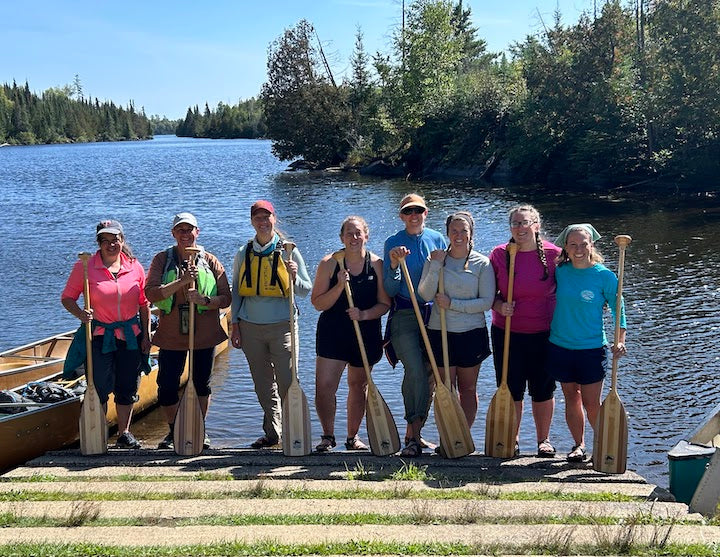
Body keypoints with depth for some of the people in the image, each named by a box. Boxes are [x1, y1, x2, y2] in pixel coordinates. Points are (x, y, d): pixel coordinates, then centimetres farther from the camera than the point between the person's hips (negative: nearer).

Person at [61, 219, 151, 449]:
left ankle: (124, 434, 22)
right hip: (99, 335, -3)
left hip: (131, 334, 3)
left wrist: (146, 335, 4)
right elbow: (67, 297, -3)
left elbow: (144, 304, 7)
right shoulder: (85, 266, -5)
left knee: (128, 386, 9)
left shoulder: (134, 267, 3)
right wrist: (80, 314, -23)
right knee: (101, 386, 0)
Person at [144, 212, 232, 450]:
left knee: (201, 383, 11)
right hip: (171, 334, -1)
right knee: (167, 386, 1)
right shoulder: (162, 259, 2)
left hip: (204, 334, 1)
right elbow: (151, 293, -12)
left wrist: (205, 300, -19)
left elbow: (225, 298, 0)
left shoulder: (210, 261, 4)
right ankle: (174, 431, 23)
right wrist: (181, 281, -22)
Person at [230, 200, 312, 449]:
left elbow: (306, 290, 1)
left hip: (282, 326, -3)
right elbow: (237, 291, 14)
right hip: (251, 327, 3)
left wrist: (294, 277, -19)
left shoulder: (288, 250, 1)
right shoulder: (244, 253, 9)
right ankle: (272, 432, 19)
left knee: (287, 382, -7)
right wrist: (235, 324, 9)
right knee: (263, 384, 9)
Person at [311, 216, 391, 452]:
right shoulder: (329, 263, -3)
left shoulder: (377, 264, 0)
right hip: (333, 333, -1)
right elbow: (318, 303, -5)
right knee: (324, 386, -9)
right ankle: (328, 435, 11)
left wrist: (364, 314, -19)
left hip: (367, 334, 2)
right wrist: (339, 286, -20)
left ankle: (352, 436, 29)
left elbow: (385, 304, -2)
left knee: (358, 385, 13)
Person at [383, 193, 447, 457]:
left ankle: (412, 433, 14)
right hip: (404, 315, -3)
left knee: (429, 374, 2)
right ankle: (414, 433, -9)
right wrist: (395, 264, -15)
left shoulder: (437, 239, 9)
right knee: (415, 371, -18)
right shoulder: (393, 243, 3)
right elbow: (390, 290, -1)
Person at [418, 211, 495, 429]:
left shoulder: (482, 263, -1)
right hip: (440, 333, 0)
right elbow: (425, 294, -10)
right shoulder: (435, 259, 2)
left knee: (468, 389, 10)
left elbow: (487, 302, -8)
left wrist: (452, 304, -13)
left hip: (472, 334, 0)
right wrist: (436, 266, -16)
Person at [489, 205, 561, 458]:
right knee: (511, 388, 7)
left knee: (543, 389, 10)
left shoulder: (554, 254, -5)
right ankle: (512, 439, 23)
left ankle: (543, 440, 26)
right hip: (507, 332, 1)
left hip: (544, 334, 0)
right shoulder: (499, 254, -3)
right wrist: (499, 306, -16)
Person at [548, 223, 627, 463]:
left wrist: (620, 340, -12)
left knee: (591, 402, 0)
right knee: (571, 397, 11)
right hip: (560, 346, 3)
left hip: (591, 348, -3)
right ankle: (579, 445, 24)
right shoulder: (560, 271, 0)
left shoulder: (605, 276, -8)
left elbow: (618, 309, -2)